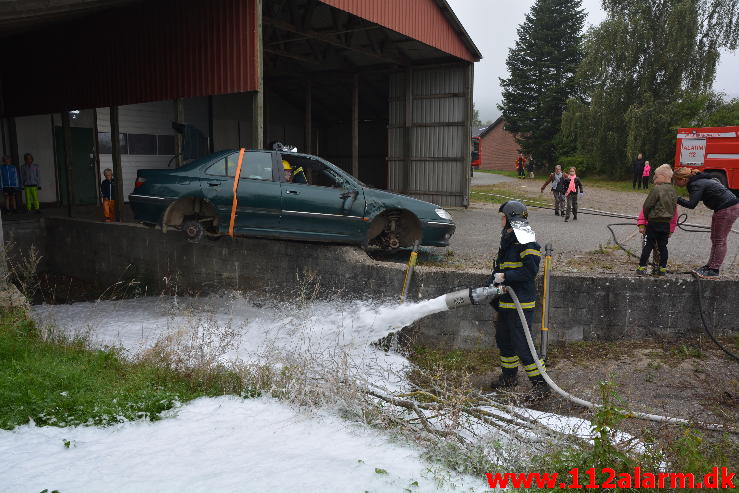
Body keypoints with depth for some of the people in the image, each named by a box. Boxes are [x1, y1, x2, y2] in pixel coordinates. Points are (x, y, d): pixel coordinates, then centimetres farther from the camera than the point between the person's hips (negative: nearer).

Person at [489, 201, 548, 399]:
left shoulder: (526, 242, -16)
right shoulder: (508, 239, 14)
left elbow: (530, 270, -23)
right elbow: (499, 267, 21)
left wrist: (505, 276, -20)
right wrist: (493, 282, 8)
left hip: (520, 302, -10)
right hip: (505, 301, 10)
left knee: (521, 344, -8)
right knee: (503, 339, 19)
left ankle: (540, 382, 4)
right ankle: (509, 376, 34)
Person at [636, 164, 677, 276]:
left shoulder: (657, 189, -13)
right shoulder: (674, 192, 11)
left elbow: (647, 206, -11)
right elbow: (675, 212, 15)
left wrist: (642, 223, 0)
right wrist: (671, 228, 19)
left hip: (654, 222, -6)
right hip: (666, 224, 6)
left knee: (648, 245, -1)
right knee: (663, 246, 12)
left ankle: (642, 267, 1)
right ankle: (662, 268, 15)